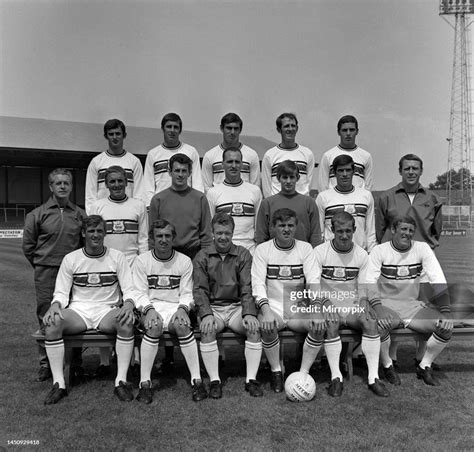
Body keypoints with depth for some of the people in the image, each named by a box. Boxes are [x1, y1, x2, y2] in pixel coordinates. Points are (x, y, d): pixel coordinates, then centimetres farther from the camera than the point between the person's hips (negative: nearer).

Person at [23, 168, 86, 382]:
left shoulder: (80, 214, 6)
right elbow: (28, 245, 6)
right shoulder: (38, 214, 2)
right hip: (46, 275, -1)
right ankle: (45, 363, 14)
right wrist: (41, 266, 7)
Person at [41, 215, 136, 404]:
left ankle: (121, 381, -23)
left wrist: (128, 304, -21)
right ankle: (59, 383, -19)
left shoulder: (117, 257, 4)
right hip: (78, 310, 1)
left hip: (107, 311, -1)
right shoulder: (71, 259, 6)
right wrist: (55, 305, -18)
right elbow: (61, 292, 6)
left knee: (127, 323, -33)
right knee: (52, 323, -29)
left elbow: (129, 289, 1)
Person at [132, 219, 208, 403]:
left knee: (183, 325, -33)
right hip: (151, 307, 0)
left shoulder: (184, 261, 7)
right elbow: (140, 294, 1)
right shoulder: (142, 261, 5)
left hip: (176, 307, 0)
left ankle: (197, 380, -23)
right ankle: (145, 383, -23)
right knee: (154, 326, -34)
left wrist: (182, 308, -15)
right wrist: (149, 309, -19)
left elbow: (186, 293, 5)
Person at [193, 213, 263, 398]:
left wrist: (249, 313, -18)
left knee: (255, 328, -25)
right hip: (212, 308, 0)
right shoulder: (202, 257, 6)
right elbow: (200, 290, -3)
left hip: (237, 307, 1)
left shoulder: (243, 254, 6)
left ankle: (251, 379, -14)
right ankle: (214, 381, -17)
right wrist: (206, 314, -20)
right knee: (207, 331, -30)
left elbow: (248, 288, -2)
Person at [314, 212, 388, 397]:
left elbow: (362, 288, 8)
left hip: (352, 307, 3)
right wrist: (326, 303, -25)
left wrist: (363, 304, -12)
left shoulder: (361, 254, 4)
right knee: (330, 325, -33)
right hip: (327, 305, -2)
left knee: (371, 322, -26)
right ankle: (336, 377, -21)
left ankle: (373, 378, -17)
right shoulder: (319, 252, -5)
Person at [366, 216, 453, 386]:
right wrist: (378, 310, -31)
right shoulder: (379, 251, -6)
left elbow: (438, 281, -5)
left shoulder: (422, 249, 0)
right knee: (378, 324, -34)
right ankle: (387, 366, -2)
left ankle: (424, 366, 6)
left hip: (413, 306, 3)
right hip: (387, 305, -3)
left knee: (446, 326, -19)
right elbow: (370, 283, -15)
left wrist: (445, 312, -18)